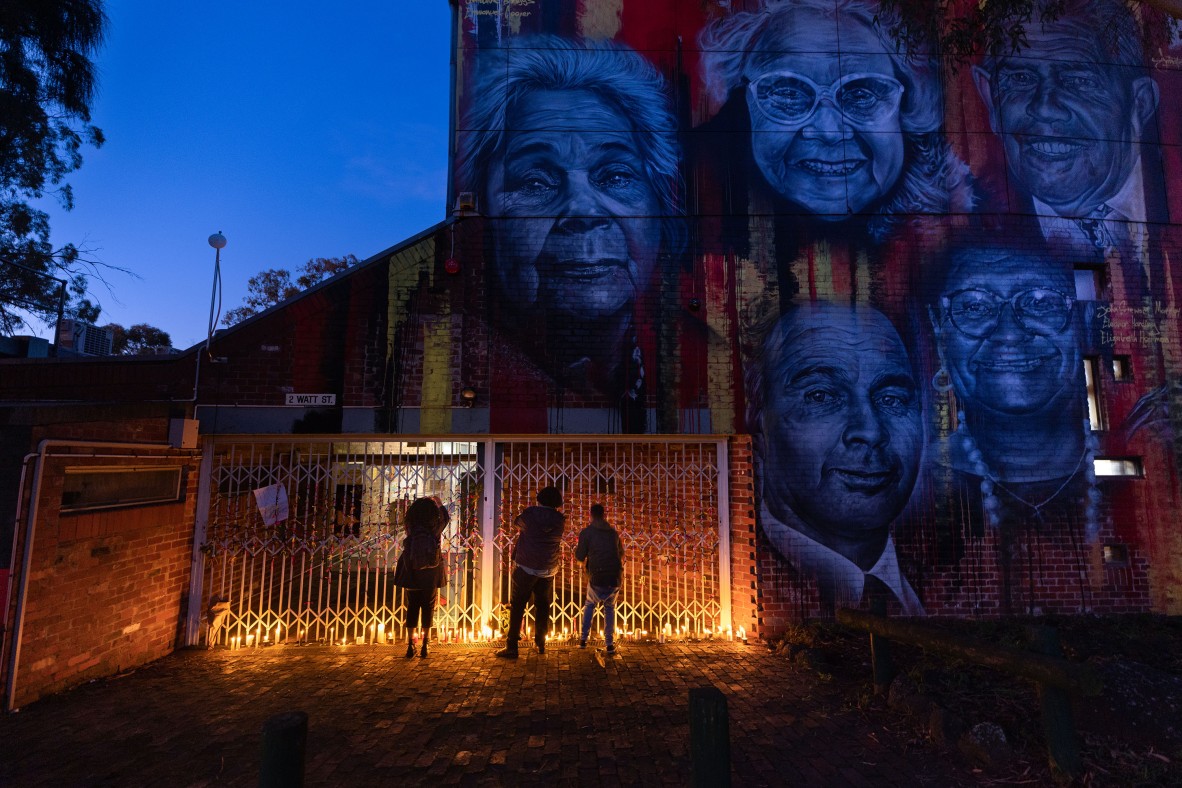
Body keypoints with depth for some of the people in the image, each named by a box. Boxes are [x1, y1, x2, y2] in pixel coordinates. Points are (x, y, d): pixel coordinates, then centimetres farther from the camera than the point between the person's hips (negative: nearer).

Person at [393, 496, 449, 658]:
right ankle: (425, 645, 11)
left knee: (412, 609, 12)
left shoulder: (412, 529, -10)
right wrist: (438, 502, 24)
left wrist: (420, 504, 21)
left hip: (412, 576, 2)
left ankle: (410, 645, 16)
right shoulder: (434, 530, -9)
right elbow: (446, 516, 9)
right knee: (428, 609, 9)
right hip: (430, 577, -1)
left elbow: (409, 514, 10)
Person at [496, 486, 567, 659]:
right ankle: (540, 644, 24)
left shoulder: (530, 513, -10)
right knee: (543, 607, 16)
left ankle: (511, 647, 3)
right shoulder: (560, 520, -3)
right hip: (548, 570, 3)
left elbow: (518, 522, 9)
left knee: (517, 607, 4)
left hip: (525, 568, -3)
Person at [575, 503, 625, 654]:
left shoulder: (586, 532, -1)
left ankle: (583, 639, 21)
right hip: (615, 578, 2)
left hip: (597, 578, -2)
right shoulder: (613, 532, 12)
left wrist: (577, 549, 20)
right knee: (610, 607, 24)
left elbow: (580, 557, 0)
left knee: (590, 604, 25)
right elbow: (621, 553, 25)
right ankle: (610, 644, 15)